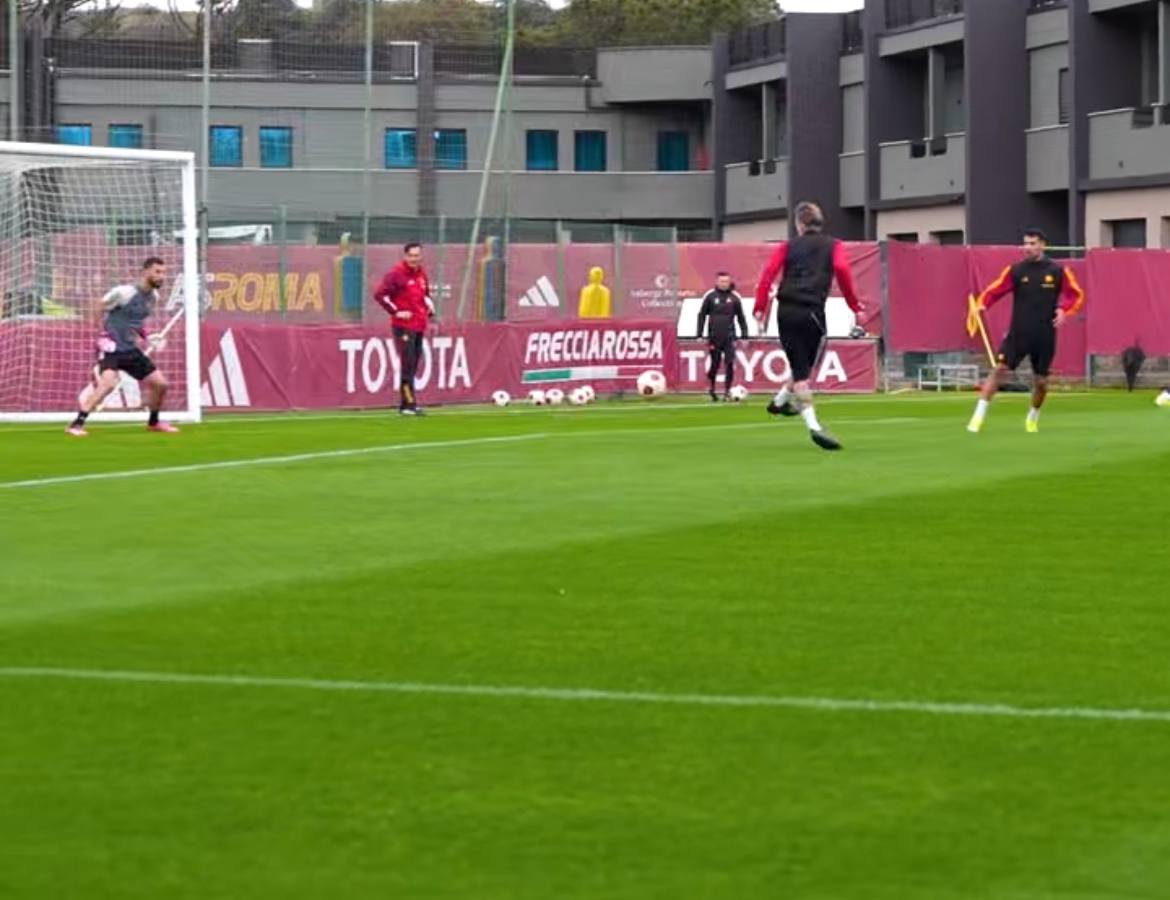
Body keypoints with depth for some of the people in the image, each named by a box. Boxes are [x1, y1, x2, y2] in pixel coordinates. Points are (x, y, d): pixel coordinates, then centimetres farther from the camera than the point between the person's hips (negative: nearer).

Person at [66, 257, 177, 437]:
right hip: (112, 348, -8)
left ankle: (153, 422, 32)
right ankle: (76, 424, -29)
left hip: (131, 350, 8)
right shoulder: (124, 292, -16)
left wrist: (146, 340, 13)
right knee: (108, 383, -31)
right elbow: (100, 309, -6)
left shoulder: (153, 297, 7)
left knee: (160, 384, 7)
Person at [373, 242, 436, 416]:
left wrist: (430, 311, 17)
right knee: (408, 365, -11)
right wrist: (395, 312, -16)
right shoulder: (397, 273, -11)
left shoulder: (421, 273, 13)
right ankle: (408, 404, -11)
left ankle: (406, 403, 15)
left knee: (413, 366, 9)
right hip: (403, 326, -8)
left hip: (419, 326, 8)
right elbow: (379, 294, -14)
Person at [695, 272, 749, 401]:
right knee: (714, 365, 5)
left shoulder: (735, 298, 5)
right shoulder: (710, 296, 1)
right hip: (714, 337, -1)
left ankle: (727, 391, -1)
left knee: (730, 364, -7)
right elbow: (702, 315, 4)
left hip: (729, 337, 1)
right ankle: (711, 389, 24)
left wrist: (744, 336, 6)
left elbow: (741, 318, 9)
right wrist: (700, 335, 1)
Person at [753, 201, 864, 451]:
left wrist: (760, 308, 3)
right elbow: (842, 269, -7)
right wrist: (854, 303, -2)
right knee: (805, 364, 17)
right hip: (812, 312, -2)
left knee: (799, 368, 3)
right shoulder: (833, 246, 12)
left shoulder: (788, 247, 15)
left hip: (786, 311, 2)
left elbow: (768, 273, 2)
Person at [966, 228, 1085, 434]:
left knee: (1041, 381, 7)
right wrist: (982, 305, -21)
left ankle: (1033, 418, 34)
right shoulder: (1016, 270, 0)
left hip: (1045, 337, 0)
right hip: (1018, 333, 0)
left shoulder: (1058, 272, -1)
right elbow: (994, 290, -1)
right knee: (999, 369, -15)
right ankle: (978, 417, -14)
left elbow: (1076, 295, 7)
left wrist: (1064, 310, -12)